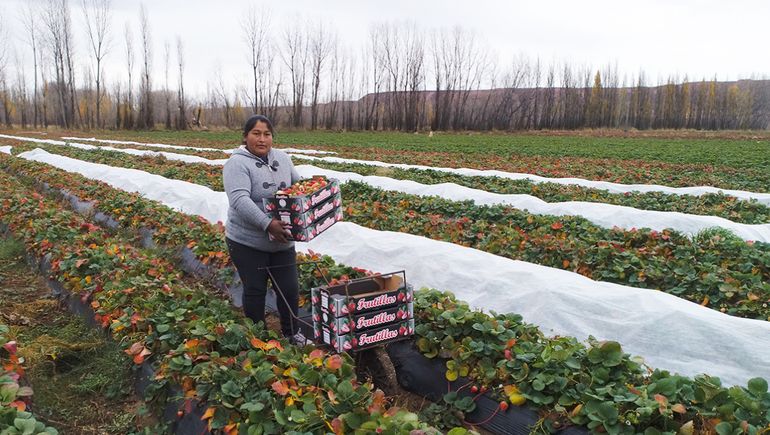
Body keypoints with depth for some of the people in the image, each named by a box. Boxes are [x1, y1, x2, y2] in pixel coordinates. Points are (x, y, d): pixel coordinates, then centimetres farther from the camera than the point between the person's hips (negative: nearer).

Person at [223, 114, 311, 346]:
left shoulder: (282, 158, 6)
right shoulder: (237, 163, -14)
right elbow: (240, 200, -27)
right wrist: (268, 224, -37)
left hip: (282, 241, 6)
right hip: (248, 242, -5)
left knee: (290, 289, 12)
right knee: (255, 291, 7)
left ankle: (292, 333, 32)